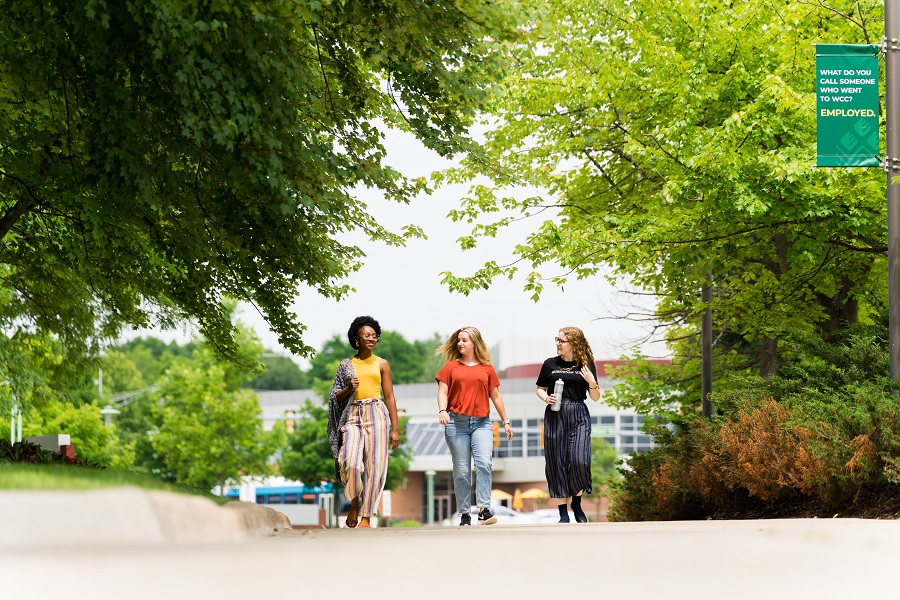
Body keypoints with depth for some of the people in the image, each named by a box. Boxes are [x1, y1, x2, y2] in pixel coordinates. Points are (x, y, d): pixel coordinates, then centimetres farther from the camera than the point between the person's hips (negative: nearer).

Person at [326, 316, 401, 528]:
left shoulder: (382, 364, 10)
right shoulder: (346, 365, 11)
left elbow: (389, 397, 9)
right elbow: (335, 397, 14)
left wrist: (395, 429, 4)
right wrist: (348, 389, -8)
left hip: (376, 415, 0)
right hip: (353, 415, 0)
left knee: (374, 466, -6)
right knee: (350, 463, -19)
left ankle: (366, 515, 0)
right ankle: (354, 504, 6)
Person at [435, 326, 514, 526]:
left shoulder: (486, 368, 11)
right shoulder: (450, 367, 9)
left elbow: (496, 396, 17)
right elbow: (442, 392, 3)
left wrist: (505, 422, 19)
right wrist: (442, 410, -17)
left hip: (482, 423, 0)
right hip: (457, 423, 0)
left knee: (484, 463, -18)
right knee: (461, 470, 0)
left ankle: (484, 509, -19)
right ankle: (464, 514, 4)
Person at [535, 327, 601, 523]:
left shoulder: (586, 366, 5)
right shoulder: (550, 364, 6)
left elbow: (595, 398, 9)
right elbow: (540, 389, 15)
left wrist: (592, 383, -10)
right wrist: (546, 398, -6)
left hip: (579, 417, -1)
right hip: (555, 416, 1)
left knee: (579, 460, -13)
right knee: (557, 463, 0)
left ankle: (577, 503, 11)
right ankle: (563, 513, 7)